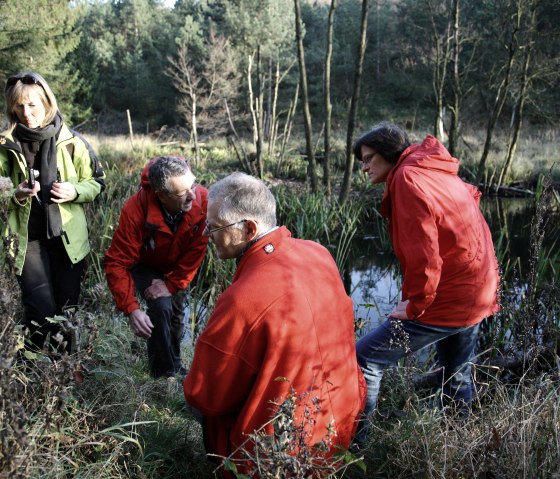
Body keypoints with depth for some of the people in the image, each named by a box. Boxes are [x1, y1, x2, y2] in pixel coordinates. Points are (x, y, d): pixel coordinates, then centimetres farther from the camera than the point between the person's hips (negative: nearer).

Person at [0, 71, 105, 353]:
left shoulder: (70, 141, -2)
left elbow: (97, 182, 7)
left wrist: (75, 190, -13)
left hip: (67, 236, 1)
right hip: (27, 237, -1)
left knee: (68, 309, 11)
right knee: (41, 313, -3)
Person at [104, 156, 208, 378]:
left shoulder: (203, 201, -34)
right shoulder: (136, 210, -39)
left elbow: (196, 250, -22)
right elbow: (117, 263, -33)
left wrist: (172, 284, -24)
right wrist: (131, 309, -41)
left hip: (176, 266, 3)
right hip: (144, 266, -3)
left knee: (176, 314, 14)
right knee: (161, 307, -22)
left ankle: (174, 365, 42)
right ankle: (164, 375, -3)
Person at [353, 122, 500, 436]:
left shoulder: (407, 178, -16)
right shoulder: (440, 173, 13)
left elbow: (422, 252, -23)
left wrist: (414, 304, -14)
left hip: (448, 301, -10)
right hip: (479, 295, 10)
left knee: (364, 359, -8)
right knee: (458, 378, 24)